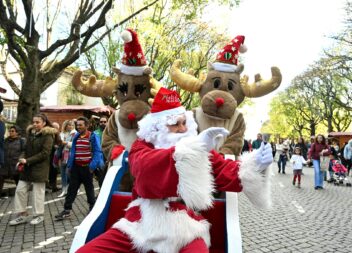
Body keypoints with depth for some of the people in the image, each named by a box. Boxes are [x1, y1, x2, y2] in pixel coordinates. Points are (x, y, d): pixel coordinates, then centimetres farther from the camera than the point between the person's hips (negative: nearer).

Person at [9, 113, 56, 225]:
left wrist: (27, 161, -18)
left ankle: (39, 215, 18)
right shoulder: (31, 133, 11)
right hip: (27, 167, 7)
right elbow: (26, 149, 14)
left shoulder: (48, 136, -11)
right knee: (20, 190, 7)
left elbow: (44, 154, -17)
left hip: (40, 168, -7)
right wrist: (21, 159, -5)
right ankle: (22, 215, 20)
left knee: (38, 192, 3)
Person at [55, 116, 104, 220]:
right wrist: (69, 165, 7)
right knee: (72, 188, 5)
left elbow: (97, 152, -13)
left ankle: (92, 206, 28)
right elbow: (72, 151, 11)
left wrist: (92, 166, -19)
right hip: (76, 166, 4)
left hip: (87, 167, -4)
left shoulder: (93, 136, -11)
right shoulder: (76, 137, 6)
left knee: (89, 188, 11)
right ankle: (66, 210, 11)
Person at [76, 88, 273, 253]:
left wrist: (255, 165, -16)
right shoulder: (142, 146, 3)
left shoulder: (202, 149, 10)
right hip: (141, 225, 0)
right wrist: (192, 149, -31)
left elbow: (228, 172, 3)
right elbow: (145, 168, -20)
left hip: (186, 229, 1)